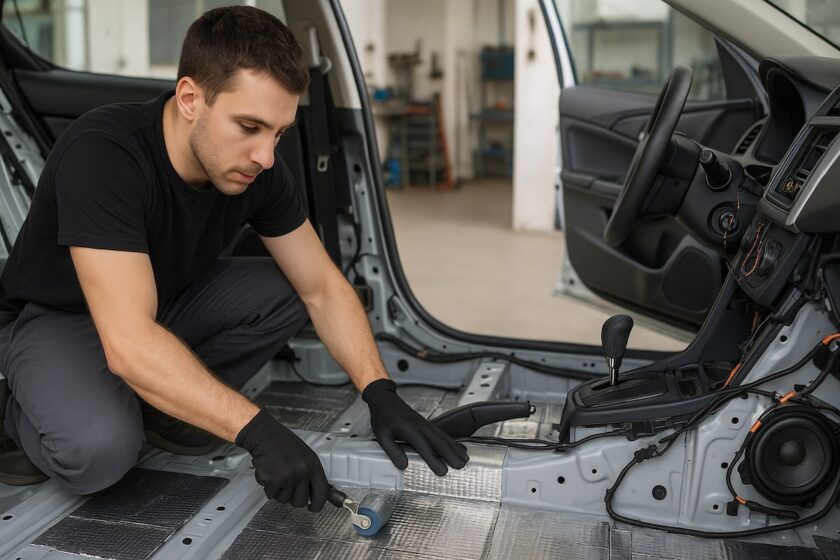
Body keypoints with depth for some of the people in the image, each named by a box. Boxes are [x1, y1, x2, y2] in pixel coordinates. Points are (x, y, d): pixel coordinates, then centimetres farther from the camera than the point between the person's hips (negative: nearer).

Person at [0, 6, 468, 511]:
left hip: (167, 302, 6)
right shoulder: (101, 154, -36)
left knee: (285, 291, -15)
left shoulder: (258, 167, -17)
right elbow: (129, 344, -42)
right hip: (57, 317, -5)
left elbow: (322, 287, -11)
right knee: (101, 450, -33)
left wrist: (381, 393, -23)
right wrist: (257, 431, -45)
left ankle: (161, 406, -2)